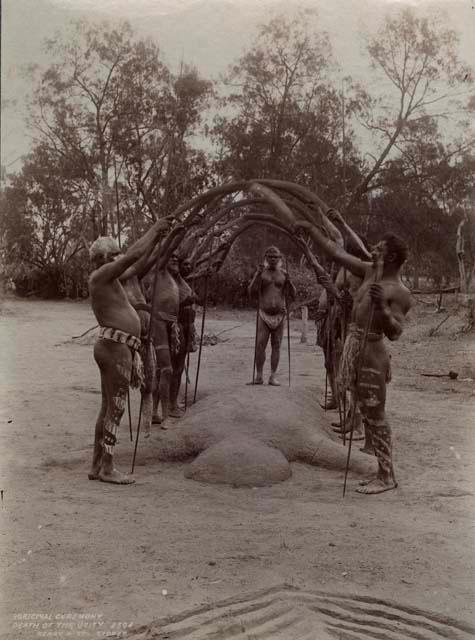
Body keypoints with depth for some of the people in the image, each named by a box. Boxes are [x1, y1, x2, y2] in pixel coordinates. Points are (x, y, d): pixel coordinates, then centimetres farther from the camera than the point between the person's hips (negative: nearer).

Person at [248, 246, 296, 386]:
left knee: (276, 346, 3)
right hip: (264, 315, -1)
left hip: (279, 315, 2)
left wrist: (288, 281, -12)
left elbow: (293, 296, 5)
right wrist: (258, 275, -19)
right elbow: (251, 292, -9)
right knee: (260, 345, -8)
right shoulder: (260, 273, 3)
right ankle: (259, 376, 0)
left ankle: (273, 377, 7)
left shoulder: (283, 274, 7)